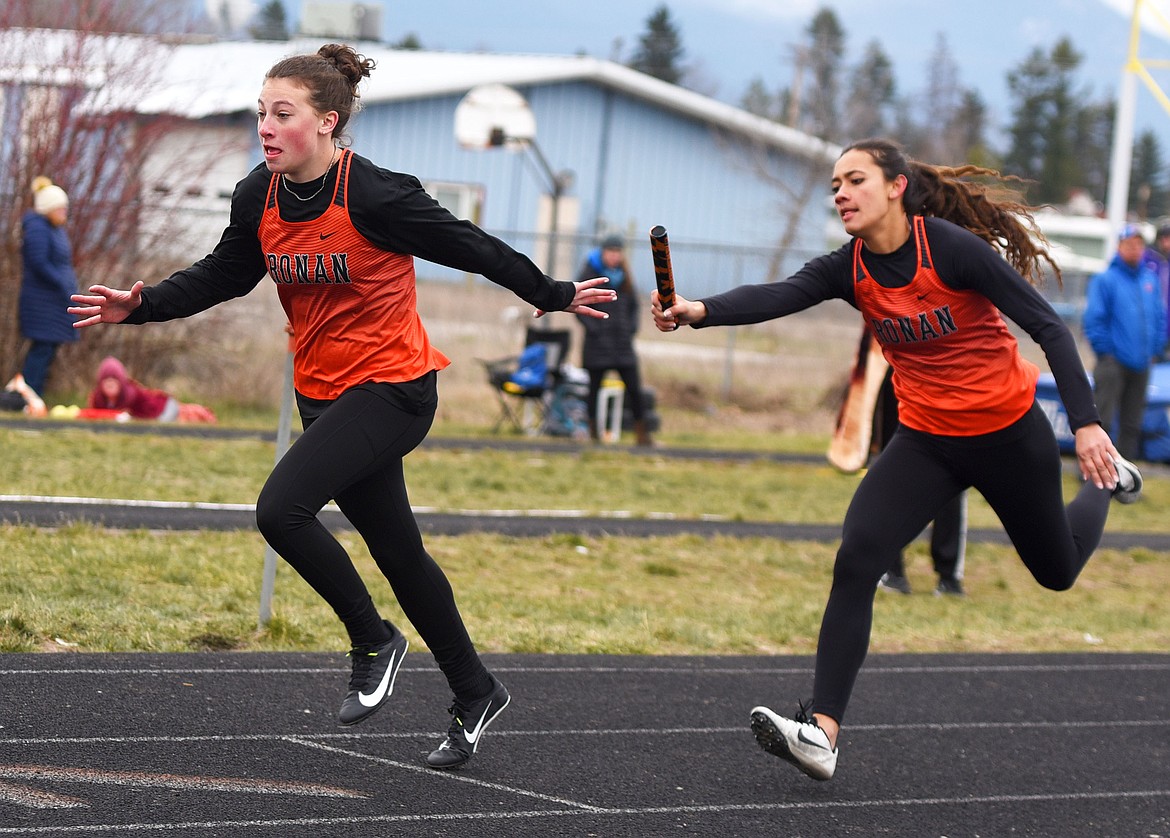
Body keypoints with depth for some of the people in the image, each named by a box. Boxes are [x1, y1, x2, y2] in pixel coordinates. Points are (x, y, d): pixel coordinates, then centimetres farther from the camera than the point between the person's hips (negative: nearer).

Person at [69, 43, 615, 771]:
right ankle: (476, 694, 32)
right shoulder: (260, 197, -3)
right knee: (397, 552, 16)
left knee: (283, 508, -22)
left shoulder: (374, 195, -22)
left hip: (392, 389, -7)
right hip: (326, 394, 7)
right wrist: (141, 307, -2)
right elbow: (223, 275, 11)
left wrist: (553, 296, 0)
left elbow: (471, 248, -11)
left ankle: (373, 640, 0)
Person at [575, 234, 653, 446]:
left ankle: (641, 434, 5)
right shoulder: (590, 273, -3)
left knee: (634, 388, -1)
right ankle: (591, 432, 11)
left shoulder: (625, 276, 11)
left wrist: (632, 326, 4)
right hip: (597, 343, -4)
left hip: (622, 340, 4)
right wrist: (592, 327, -13)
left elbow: (634, 304, 20)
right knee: (593, 388, 3)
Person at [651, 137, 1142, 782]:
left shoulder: (951, 247, -22)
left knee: (1058, 569, 20)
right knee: (856, 560, -20)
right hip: (926, 441, 3)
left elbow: (1048, 327, -19)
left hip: (1009, 433, -3)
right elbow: (779, 296, -27)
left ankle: (1106, 479, 54)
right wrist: (701, 311, -47)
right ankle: (822, 733, -24)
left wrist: (1087, 425, -25)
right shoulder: (849, 269, -8)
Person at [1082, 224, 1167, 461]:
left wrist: (1155, 350, 8)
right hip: (1113, 362, -5)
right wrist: (1104, 350, -10)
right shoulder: (1105, 280, -6)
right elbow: (1093, 318, -8)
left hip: (1141, 364, 5)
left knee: (1132, 423, 11)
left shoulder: (1151, 279, 11)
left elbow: (1160, 317, 16)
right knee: (1103, 420, -9)